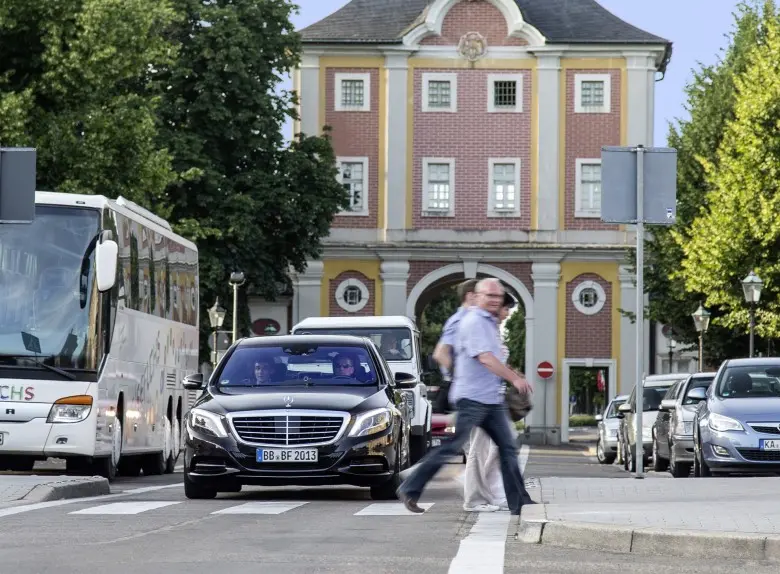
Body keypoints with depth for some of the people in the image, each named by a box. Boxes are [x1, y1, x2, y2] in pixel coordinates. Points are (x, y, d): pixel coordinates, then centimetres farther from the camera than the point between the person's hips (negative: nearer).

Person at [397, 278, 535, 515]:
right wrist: (514, 378, -23)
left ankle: (519, 502, 5)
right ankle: (409, 489, 0)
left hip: (492, 400, 9)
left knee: (508, 449, 4)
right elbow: (485, 358, -22)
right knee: (451, 447, -7)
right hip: (472, 398, -9)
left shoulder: (489, 322, 17)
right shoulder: (473, 322, -13)